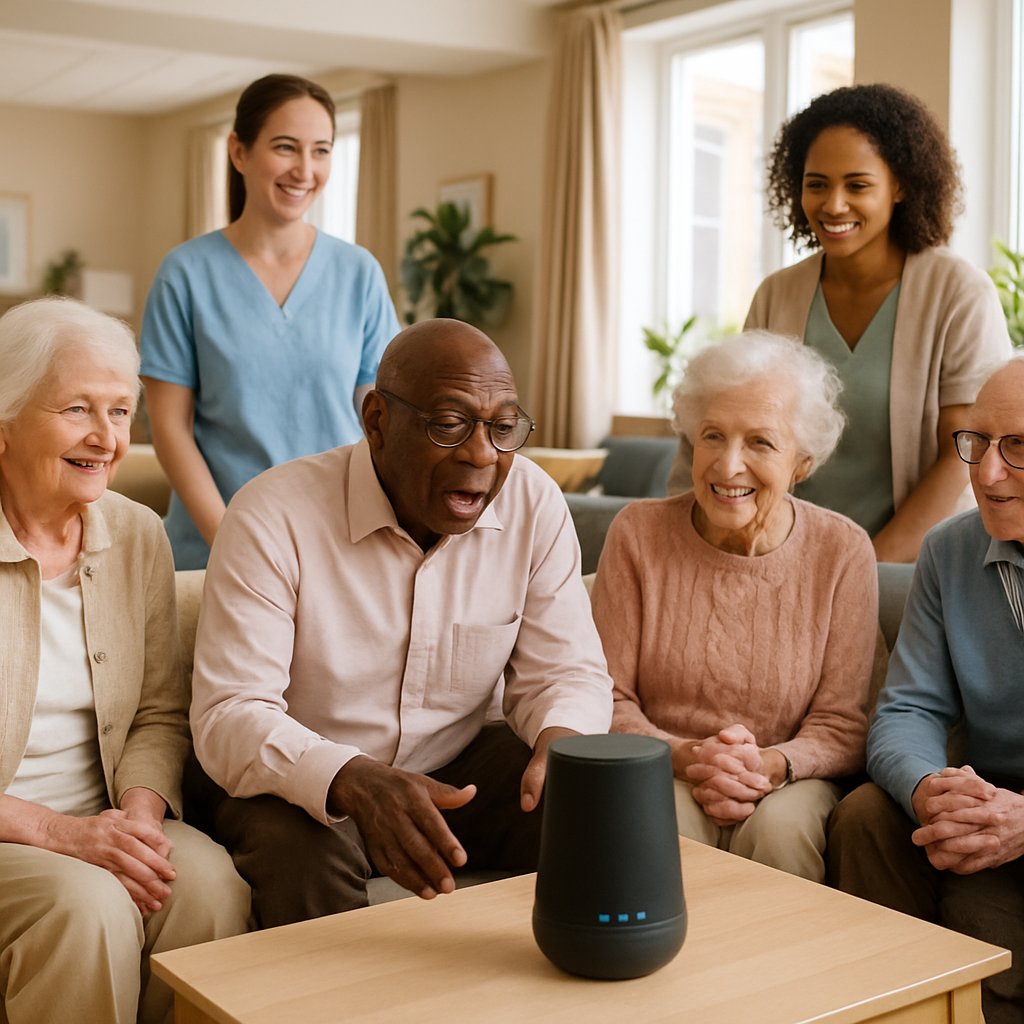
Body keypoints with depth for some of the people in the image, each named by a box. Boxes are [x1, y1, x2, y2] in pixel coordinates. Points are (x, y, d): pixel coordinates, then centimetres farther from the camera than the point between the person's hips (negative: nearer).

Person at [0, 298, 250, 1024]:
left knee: (208, 880, -24)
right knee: (87, 904, -31)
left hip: (102, 826, 4)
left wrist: (140, 811, -12)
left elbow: (160, 715, 8)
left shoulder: (139, 536, 6)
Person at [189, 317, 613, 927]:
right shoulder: (274, 517, -18)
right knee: (300, 850, -35)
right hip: (309, 784, -3)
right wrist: (356, 783, -43)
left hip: (463, 765, 3)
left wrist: (561, 740, -29)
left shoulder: (535, 504, -7)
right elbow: (228, 715, -23)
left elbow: (569, 672, -3)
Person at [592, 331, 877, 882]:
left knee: (781, 829, -32)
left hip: (787, 783, 1)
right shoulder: (639, 532, -3)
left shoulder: (842, 552, -4)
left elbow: (842, 727, -2)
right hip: (660, 775, 0)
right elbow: (608, 702, -2)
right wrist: (686, 756, -20)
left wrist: (771, 766, -23)